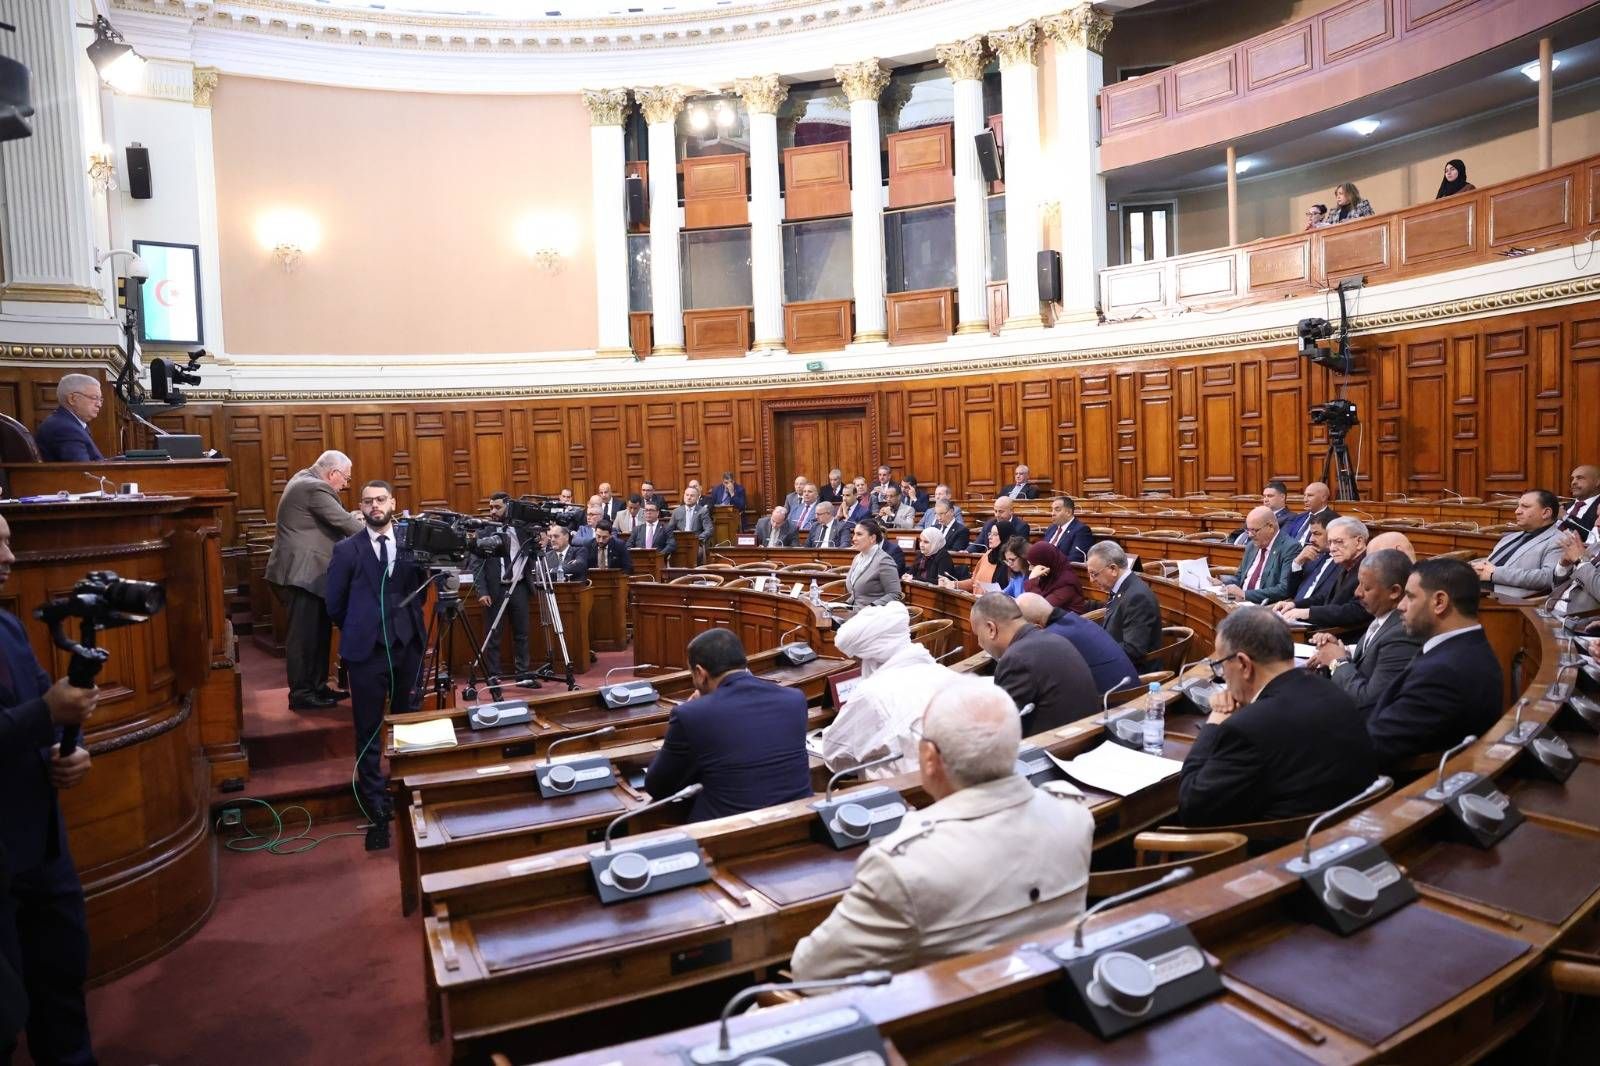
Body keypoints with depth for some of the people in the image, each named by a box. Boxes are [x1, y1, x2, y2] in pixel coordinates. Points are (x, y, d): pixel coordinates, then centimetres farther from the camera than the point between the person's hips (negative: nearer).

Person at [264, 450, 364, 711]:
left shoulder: (306, 480, 14)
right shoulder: (315, 488, -17)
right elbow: (343, 523, -20)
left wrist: (350, 518, 9)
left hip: (304, 572, 11)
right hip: (300, 573, -11)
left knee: (319, 632, 14)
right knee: (304, 635, -4)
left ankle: (317, 686, 22)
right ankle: (300, 694, 3)